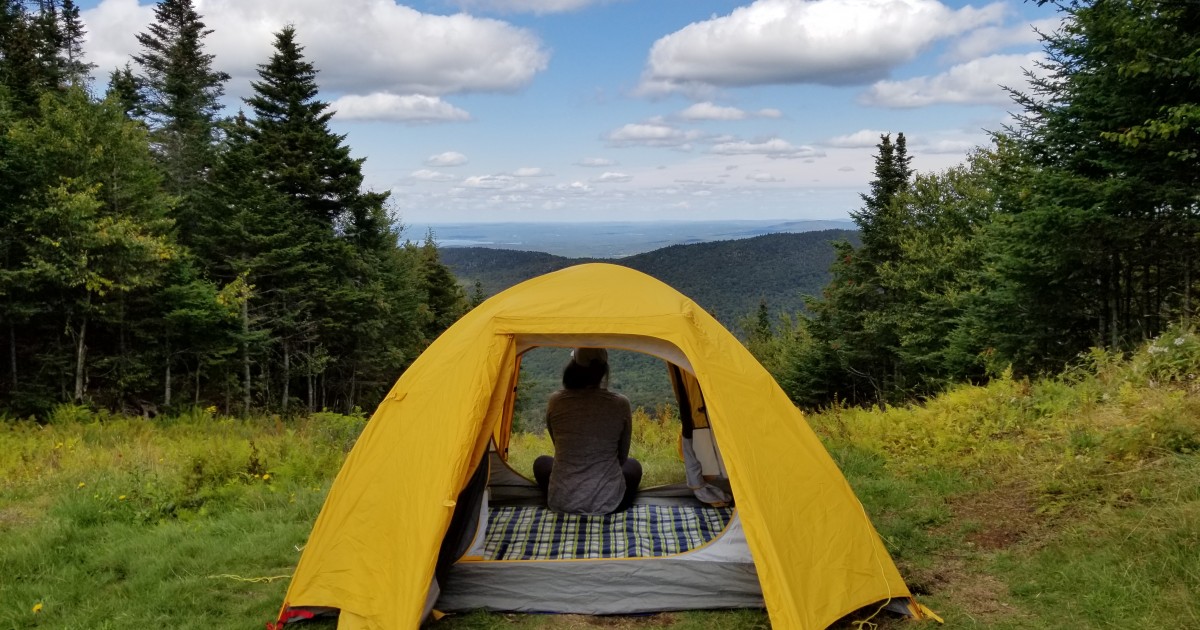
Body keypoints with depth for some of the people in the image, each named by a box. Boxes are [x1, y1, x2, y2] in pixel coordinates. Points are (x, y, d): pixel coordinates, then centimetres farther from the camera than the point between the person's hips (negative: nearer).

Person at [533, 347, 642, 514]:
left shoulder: (555, 402, -6)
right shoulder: (620, 404, -9)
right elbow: (622, 457, 6)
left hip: (562, 501, 1)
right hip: (608, 502, -1)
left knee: (541, 463, 35)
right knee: (633, 466, 33)